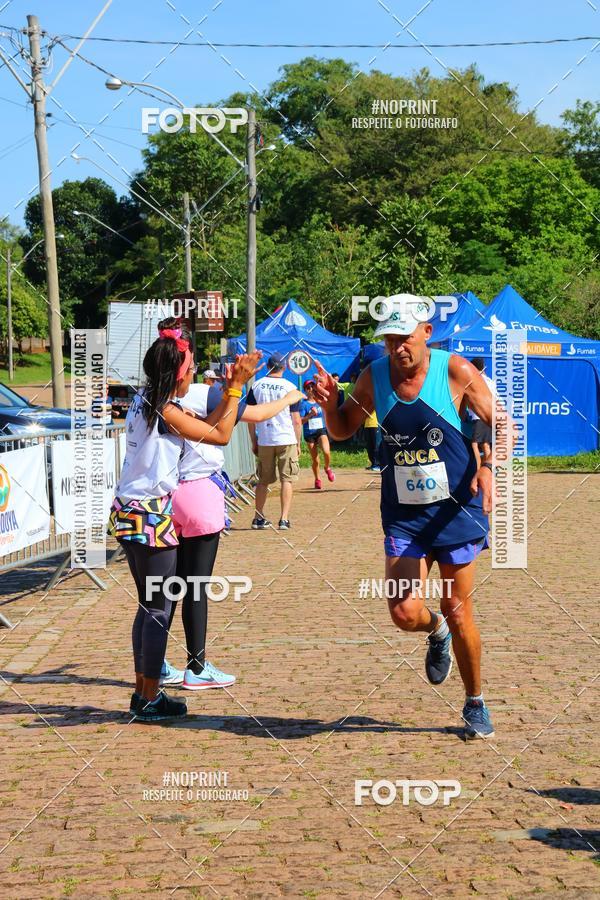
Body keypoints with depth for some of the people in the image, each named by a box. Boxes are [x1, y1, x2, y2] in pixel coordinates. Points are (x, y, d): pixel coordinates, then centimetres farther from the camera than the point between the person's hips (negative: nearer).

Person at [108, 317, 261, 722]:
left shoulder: (145, 402, 11)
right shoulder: (164, 410, -16)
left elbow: (204, 425, 14)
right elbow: (220, 435, -11)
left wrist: (232, 387, 12)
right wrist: (237, 387, -5)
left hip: (129, 513, 9)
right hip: (151, 516, -9)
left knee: (150, 605, 17)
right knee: (160, 609, -1)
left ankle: (144, 691, 22)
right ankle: (149, 700, 5)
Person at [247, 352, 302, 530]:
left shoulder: (256, 386, 3)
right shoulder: (290, 387, -3)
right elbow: (296, 420, -2)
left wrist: (254, 442, 11)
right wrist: (298, 442, 7)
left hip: (264, 440, 2)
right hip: (287, 440, -2)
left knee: (263, 480, 13)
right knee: (287, 479, 3)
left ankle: (259, 518, 17)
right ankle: (284, 519, -3)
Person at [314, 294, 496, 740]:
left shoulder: (456, 371, -12)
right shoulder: (374, 377, -2)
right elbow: (342, 430, 11)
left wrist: (488, 467, -25)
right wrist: (329, 404, -11)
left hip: (456, 509, -2)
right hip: (403, 514, 2)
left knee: (459, 616, 5)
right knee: (404, 612, -10)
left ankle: (476, 704, 28)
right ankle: (436, 632, 28)